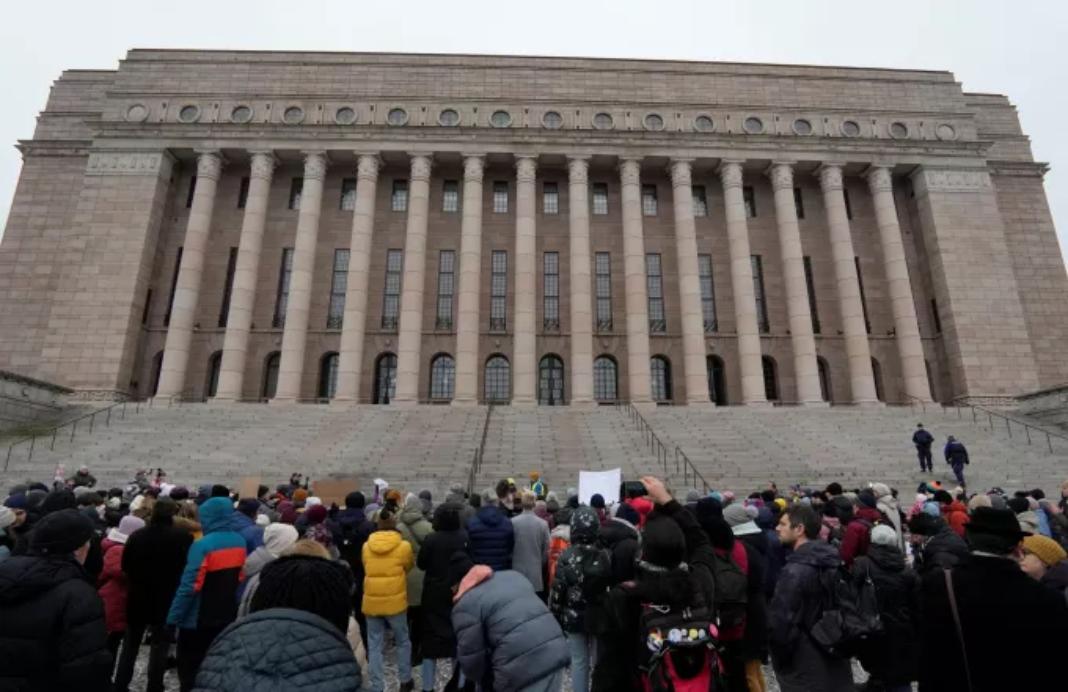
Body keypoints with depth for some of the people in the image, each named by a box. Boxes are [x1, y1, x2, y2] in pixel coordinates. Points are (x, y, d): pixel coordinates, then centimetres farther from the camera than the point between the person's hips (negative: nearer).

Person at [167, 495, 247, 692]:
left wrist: (173, 617, -12)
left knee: (189, 668, 11)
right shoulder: (240, 542, 0)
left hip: (199, 619, -6)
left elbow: (190, 586, -21)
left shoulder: (203, 546, -20)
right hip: (228, 616, 6)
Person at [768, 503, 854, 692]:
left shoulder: (795, 571, -24)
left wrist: (781, 659, -6)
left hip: (804, 671, -8)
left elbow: (780, 621, -23)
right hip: (836, 665, 8)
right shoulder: (836, 562, 4)